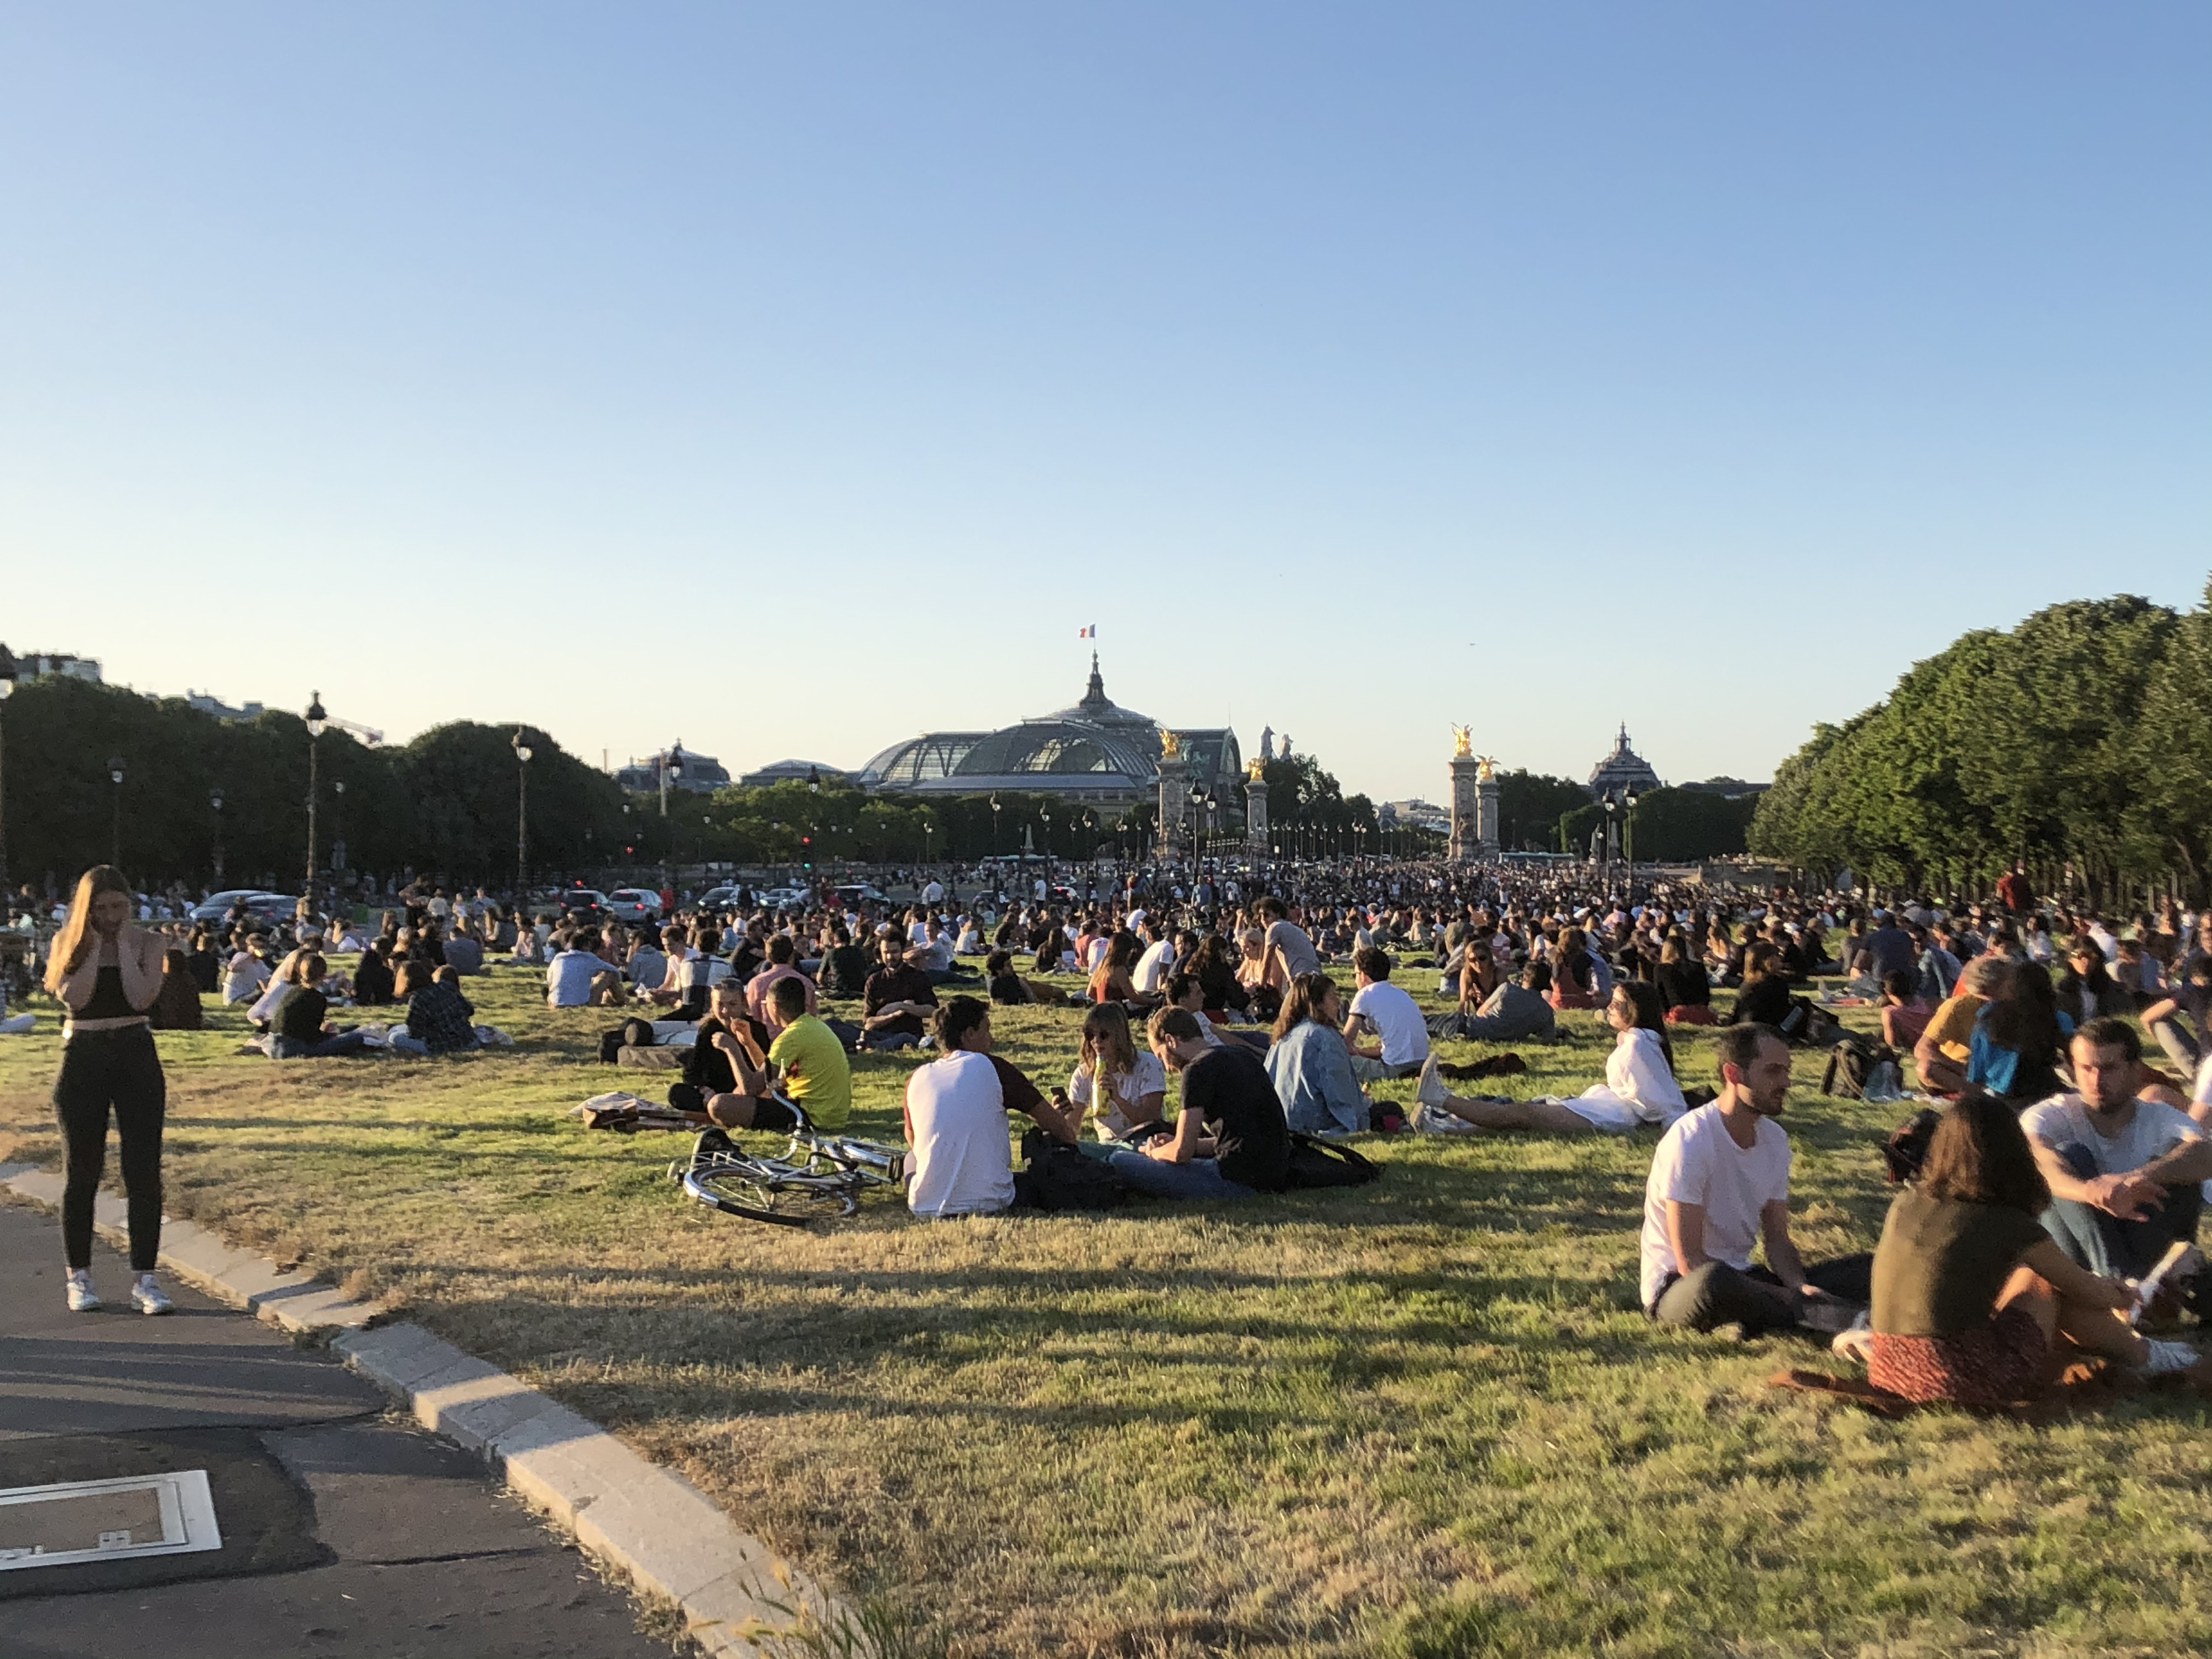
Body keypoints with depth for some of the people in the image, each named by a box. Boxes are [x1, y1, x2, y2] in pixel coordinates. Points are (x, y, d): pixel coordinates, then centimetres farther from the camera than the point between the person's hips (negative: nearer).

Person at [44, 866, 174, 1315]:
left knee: (144, 1171, -2)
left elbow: (141, 997, -13)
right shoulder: (66, 942, 1)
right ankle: (79, 1277, 18)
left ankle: (146, 1279, 4)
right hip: (82, 1058, 0)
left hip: (136, 1055, 0)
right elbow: (75, 997, -14)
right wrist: (94, 945, -13)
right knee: (81, 1170, 6)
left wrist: (123, 945, -12)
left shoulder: (146, 943, 1)